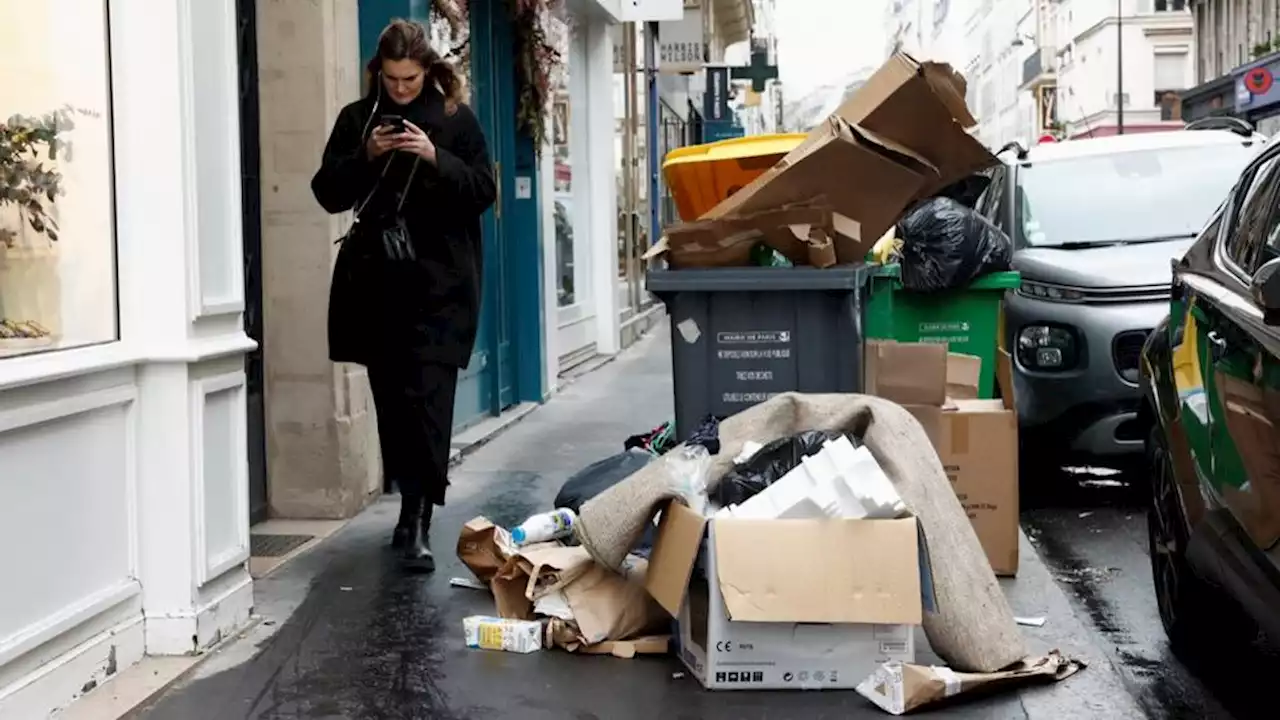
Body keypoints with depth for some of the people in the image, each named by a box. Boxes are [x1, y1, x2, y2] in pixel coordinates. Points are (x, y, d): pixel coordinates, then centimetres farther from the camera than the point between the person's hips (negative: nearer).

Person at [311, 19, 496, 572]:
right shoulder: (357, 120, 9)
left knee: (427, 398, -12)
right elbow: (329, 194, 7)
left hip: (439, 282, -3)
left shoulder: (456, 120, 3)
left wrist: (436, 158, -14)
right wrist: (365, 157, -9)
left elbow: (483, 192, 0)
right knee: (391, 399, 8)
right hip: (376, 281, 3)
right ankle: (410, 505, 23)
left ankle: (419, 522, -13)